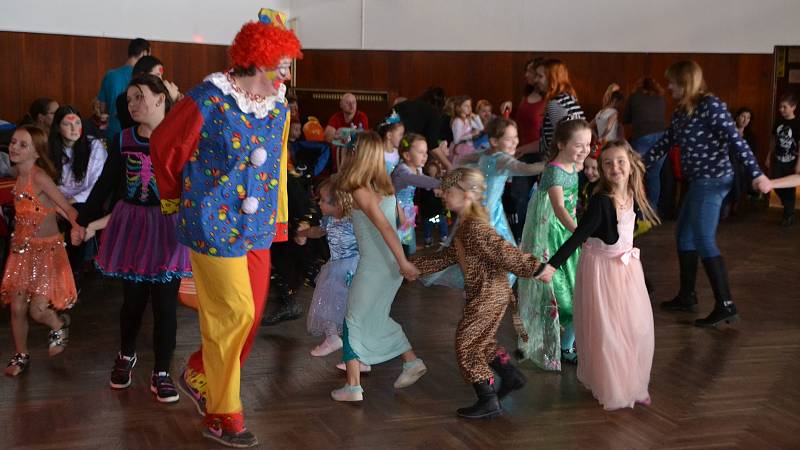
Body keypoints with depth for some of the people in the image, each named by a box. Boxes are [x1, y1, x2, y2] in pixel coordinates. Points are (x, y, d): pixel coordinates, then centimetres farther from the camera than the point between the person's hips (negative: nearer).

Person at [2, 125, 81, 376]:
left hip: (47, 249, -6)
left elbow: (66, 207, -23)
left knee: (37, 310, -9)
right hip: (22, 249, 6)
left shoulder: (39, 177, -20)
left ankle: (59, 324, 25)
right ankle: (21, 356, 23)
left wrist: (81, 228, -37)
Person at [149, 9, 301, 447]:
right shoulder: (207, 102, -16)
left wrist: (278, 221, 15)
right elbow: (164, 148, -4)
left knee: (250, 315, 11)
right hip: (215, 226, -7)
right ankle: (221, 414, 13)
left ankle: (199, 376, 37)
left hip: (257, 229, 7)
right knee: (233, 315, -3)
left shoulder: (278, 108, 5)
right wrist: (174, 199, 10)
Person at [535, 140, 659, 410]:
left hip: (627, 266, 7)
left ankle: (634, 386, 29)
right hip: (601, 268, -6)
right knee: (605, 332, 3)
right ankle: (610, 391, 20)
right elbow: (577, 237, -27)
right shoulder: (600, 201, -24)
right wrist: (552, 266, -34)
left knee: (637, 328, 11)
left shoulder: (633, 197, -5)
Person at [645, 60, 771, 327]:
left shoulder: (710, 106, -14)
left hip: (712, 181, -9)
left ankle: (726, 306, -7)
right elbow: (664, 145, 21)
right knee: (684, 236, 16)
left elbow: (735, 140, -19)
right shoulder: (681, 113, 12)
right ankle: (687, 296, 27)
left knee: (704, 242, -10)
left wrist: (756, 174, -23)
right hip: (699, 182, 9)